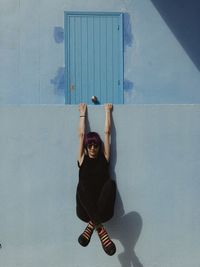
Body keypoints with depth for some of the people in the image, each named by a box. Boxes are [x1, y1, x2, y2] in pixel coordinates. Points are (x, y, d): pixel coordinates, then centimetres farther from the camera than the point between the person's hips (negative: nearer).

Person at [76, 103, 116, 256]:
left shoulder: (104, 157, 10)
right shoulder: (83, 158, 9)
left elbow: (107, 132, 11)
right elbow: (81, 134, 11)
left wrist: (108, 111, 18)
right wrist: (82, 113, 19)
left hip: (103, 208, 0)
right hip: (85, 210, 0)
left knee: (111, 183, -27)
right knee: (82, 186, -30)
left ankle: (92, 225, -26)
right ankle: (100, 229, -35)